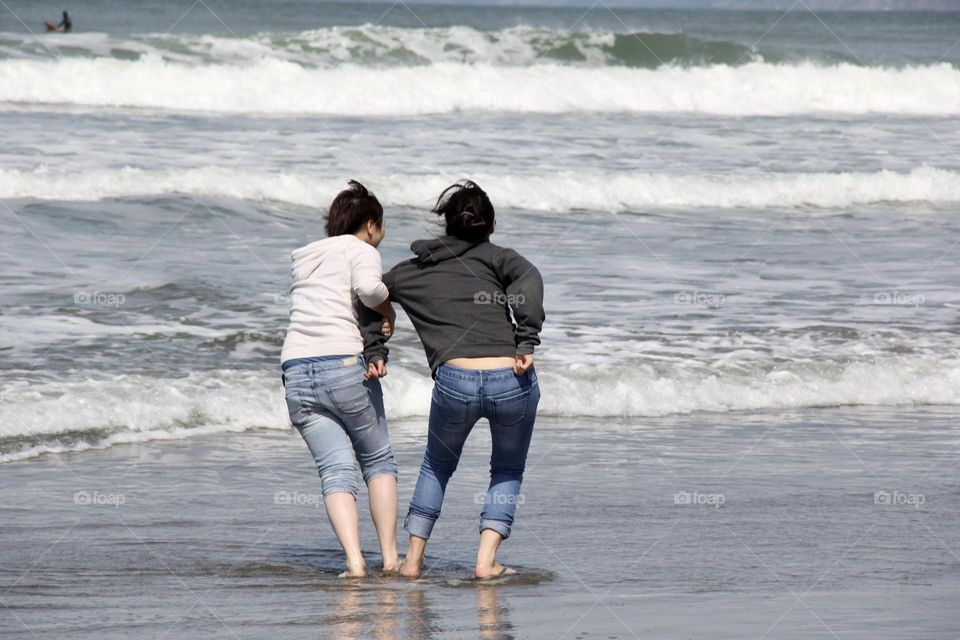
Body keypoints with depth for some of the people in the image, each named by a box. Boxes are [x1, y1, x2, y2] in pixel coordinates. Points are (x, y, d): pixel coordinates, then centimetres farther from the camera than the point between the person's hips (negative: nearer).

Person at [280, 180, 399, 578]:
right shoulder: (360, 251, 3)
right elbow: (368, 288, -20)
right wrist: (388, 311, 0)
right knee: (378, 461, 13)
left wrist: (374, 353, 2)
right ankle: (389, 556, 11)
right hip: (345, 366, -5)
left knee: (336, 469, -1)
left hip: (297, 370, 5)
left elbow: (336, 312, 14)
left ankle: (354, 562, -17)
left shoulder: (307, 260, 25)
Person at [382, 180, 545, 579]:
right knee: (508, 471, 24)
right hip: (511, 380, -1)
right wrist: (526, 341, -11)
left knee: (437, 465, 29)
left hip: (455, 381, 1)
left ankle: (413, 560, 25)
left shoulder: (409, 273, 20)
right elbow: (528, 279, -7)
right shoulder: (493, 257, 12)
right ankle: (487, 561, 9)